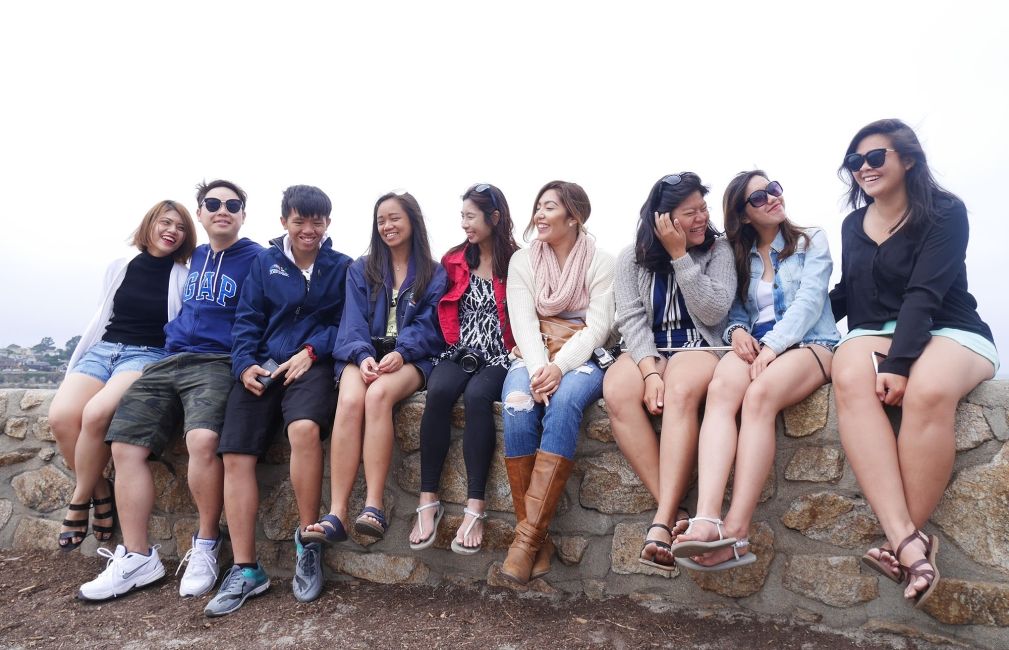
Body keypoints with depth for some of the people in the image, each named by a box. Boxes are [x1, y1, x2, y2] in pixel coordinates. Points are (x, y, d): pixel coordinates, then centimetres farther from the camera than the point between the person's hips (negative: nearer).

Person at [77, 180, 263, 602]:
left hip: (217, 362, -7)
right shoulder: (192, 258, 22)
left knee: (202, 439, -32)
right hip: (170, 361, 7)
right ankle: (137, 558, 1)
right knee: (125, 443, -6)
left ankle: (206, 543, -10)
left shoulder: (256, 260, 2)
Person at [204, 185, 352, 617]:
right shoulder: (264, 262, 16)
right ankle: (245, 570, -3)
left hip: (312, 364, -3)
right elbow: (246, 320, 11)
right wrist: (244, 363, -5)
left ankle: (308, 540, -14)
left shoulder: (341, 267, 10)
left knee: (305, 428, -34)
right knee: (235, 454, -13)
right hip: (262, 365, 3)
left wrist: (311, 351, -11)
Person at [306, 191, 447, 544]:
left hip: (410, 357, -2)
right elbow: (354, 322, 6)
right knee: (349, 400, -33)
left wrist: (401, 353, -18)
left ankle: (373, 507, -36)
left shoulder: (434, 273, 13)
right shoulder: (361, 269, 19)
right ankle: (336, 514, -35)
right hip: (364, 354, 2)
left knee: (378, 394, -36)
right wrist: (363, 356, -15)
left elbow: (428, 325, 1)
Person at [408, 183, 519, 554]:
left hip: (499, 356, -3)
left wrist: (517, 351, -13)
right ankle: (428, 501, -26)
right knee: (438, 391, -30)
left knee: (477, 395, -35)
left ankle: (475, 507, -31)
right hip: (460, 352, 3)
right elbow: (445, 312, 17)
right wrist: (457, 346, 2)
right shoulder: (454, 261, 15)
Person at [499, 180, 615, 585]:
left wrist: (559, 367, -22)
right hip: (534, 358, 2)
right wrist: (539, 368, -20)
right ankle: (538, 538, -24)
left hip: (583, 361, -2)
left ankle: (528, 535, -32)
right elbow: (524, 323, -1)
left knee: (564, 402, -36)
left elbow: (597, 326, -6)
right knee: (517, 406, -32)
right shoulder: (522, 261, 12)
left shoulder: (602, 263, 5)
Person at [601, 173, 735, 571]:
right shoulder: (632, 258, 7)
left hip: (699, 348, -2)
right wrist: (650, 370, -20)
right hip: (647, 351, 2)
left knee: (681, 391, -38)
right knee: (617, 392, -32)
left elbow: (713, 313, -9)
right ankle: (675, 512, -30)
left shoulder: (718, 250, 4)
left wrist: (680, 255, -12)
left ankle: (663, 521, -39)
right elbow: (632, 319, -4)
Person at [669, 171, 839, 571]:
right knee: (720, 389, -35)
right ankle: (707, 520, -51)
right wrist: (737, 331, -10)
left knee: (760, 394, -38)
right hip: (754, 345, 3)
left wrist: (772, 347, -19)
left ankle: (736, 531, -43)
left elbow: (808, 301, -4)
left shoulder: (812, 242, 12)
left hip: (808, 344, -2)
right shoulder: (739, 255, 22)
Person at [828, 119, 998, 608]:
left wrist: (898, 364, -28)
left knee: (928, 390, -39)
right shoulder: (853, 225, 12)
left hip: (948, 332, -3)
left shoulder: (946, 213, -4)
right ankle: (908, 538, -40)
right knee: (850, 380, -34)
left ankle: (904, 538, -27)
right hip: (874, 332, 4)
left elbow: (925, 294, -17)